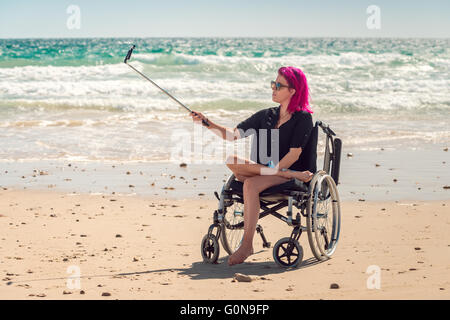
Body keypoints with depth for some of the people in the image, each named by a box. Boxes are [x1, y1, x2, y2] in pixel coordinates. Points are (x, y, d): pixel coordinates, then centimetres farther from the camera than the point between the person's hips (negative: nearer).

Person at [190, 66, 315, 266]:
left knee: (250, 184, -35)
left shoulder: (303, 118, -2)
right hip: (263, 170, 6)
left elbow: (294, 154, -10)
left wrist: (272, 171, -18)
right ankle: (292, 175, -26)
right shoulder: (266, 115, 16)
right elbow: (234, 135, 13)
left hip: (289, 171, -6)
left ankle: (247, 245, -34)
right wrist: (208, 124, 2)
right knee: (232, 161, -25)